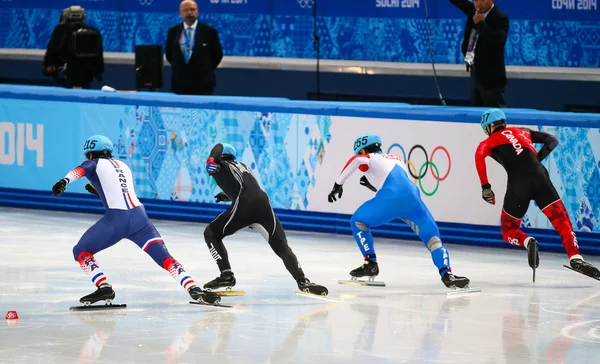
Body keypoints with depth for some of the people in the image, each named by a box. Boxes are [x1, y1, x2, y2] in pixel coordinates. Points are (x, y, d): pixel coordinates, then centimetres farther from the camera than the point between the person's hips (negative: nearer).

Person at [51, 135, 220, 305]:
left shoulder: (95, 164, 13)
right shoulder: (123, 166, 29)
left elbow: (80, 170, -11)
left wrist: (63, 182, -29)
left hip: (116, 219, -5)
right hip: (139, 216, 5)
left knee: (81, 251, 11)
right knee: (164, 257, 5)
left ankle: (104, 287, -8)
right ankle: (195, 289, -13)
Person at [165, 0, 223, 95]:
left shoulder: (209, 31, -3)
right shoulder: (173, 31, 6)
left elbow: (217, 54, 5)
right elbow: (169, 54, 17)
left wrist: (206, 70, 5)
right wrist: (180, 68, 12)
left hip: (202, 84, -3)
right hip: (179, 82, 3)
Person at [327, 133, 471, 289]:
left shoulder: (370, 158, 23)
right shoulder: (397, 160, 40)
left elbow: (356, 160, -1)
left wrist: (338, 184, 5)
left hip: (390, 200, -4)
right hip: (413, 198, 4)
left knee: (358, 222, 19)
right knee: (432, 236, 7)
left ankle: (370, 263, 13)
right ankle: (446, 274, -13)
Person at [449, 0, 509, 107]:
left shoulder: (500, 18, -17)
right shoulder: (474, 11, 5)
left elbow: (497, 40, -32)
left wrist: (480, 23, -27)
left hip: (490, 76, -8)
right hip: (475, 72, 8)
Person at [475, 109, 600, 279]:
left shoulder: (488, 142, 19)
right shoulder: (522, 131, 29)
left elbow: (479, 156, -3)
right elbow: (552, 140, 25)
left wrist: (485, 186, -2)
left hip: (517, 183, -2)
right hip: (539, 177, 2)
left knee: (509, 231, 14)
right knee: (562, 221, 0)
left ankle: (527, 242, -18)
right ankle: (575, 258, -23)